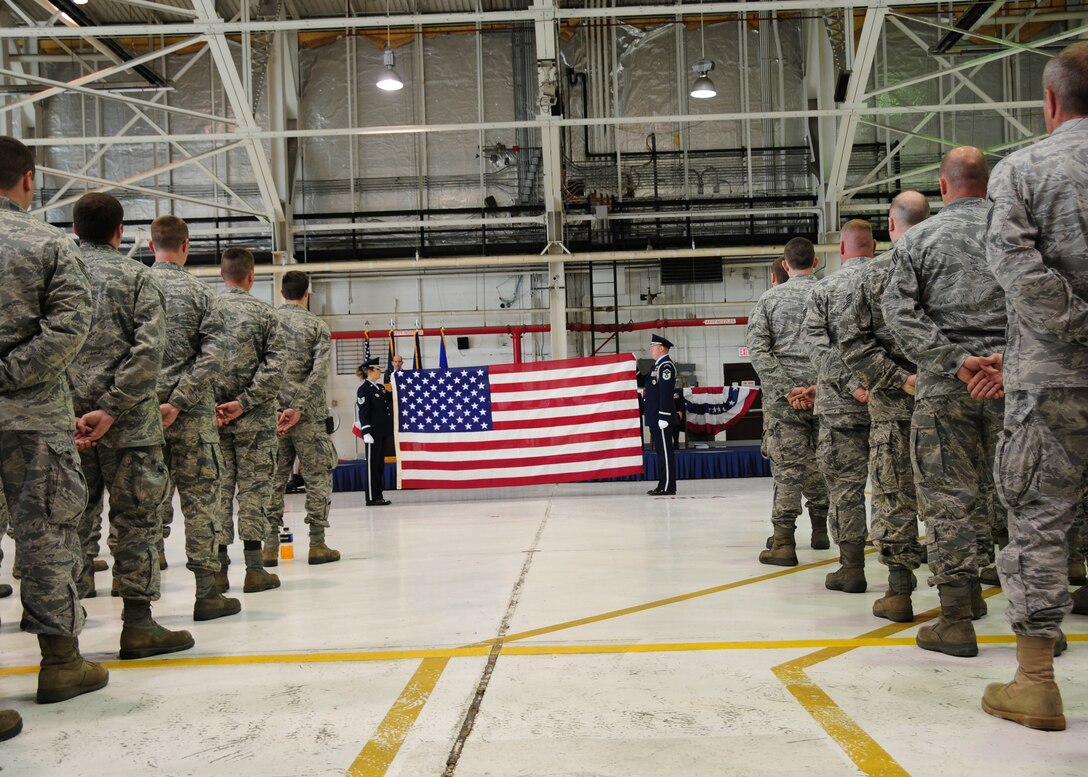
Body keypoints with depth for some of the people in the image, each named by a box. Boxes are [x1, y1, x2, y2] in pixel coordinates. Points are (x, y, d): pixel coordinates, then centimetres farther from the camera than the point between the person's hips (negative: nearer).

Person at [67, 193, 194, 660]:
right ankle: (137, 623, 6)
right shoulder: (136, 276, 0)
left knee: (73, 516, 12)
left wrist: (64, 412, -2)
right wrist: (110, 410, -13)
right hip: (128, 420, -3)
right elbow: (148, 350, -12)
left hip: (64, 415, 3)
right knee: (136, 516, 3)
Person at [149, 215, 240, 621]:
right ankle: (206, 592, 6)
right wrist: (178, 401, -12)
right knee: (200, 497, 3)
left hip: (142, 408, 3)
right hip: (191, 413, -3)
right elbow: (213, 355, -12)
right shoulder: (199, 291, -3)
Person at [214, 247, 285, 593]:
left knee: (217, 489, 7)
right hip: (254, 420, -2)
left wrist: (208, 405, -3)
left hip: (213, 418, 2)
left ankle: (218, 569, 10)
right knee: (253, 489, 4)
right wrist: (244, 402, -10)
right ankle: (254, 568, 6)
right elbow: (274, 368, -10)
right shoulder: (264, 312, -2)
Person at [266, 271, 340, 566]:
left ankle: (270, 546, 9)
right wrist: (297, 409, -13)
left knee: (273, 478, 8)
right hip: (308, 415, -2)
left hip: (271, 411, 3)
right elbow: (320, 372, -13)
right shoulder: (317, 326, 0)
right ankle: (317, 544, 8)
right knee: (318, 476, 7)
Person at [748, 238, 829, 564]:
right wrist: (820, 386, -8)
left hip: (783, 394, -1)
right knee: (818, 462, 16)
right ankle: (819, 530, 29)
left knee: (787, 464, -1)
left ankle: (783, 539, -9)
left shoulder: (769, 298, 3)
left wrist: (788, 389, -8)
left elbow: (758, 350, -4)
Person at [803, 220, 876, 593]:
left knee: (845, 481, 2)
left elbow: (819, 345, -7)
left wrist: (851, 384, -11)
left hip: (842, 403, -2)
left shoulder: (824, 288, 1)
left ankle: (852, 566, 4)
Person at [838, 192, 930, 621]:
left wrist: (899, 379, -8)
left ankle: (899, 590, 8)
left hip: (893, 403, -1)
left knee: (895, 494, 5)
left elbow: (852, 343, -5)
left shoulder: (870, 275, -1)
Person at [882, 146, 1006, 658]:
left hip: (945, 384, -1)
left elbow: (899, 312, -6)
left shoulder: (918, 239, 3)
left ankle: (957, 619, 5)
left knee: (947, 495, 3)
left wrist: (954, 360, -10)